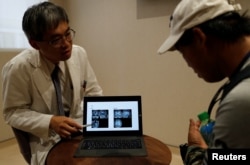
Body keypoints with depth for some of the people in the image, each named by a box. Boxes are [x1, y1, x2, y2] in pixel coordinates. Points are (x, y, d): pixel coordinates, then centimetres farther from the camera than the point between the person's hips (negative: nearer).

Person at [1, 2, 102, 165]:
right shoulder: (18, 68, -19)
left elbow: (93, 92, 3)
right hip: (47, 140, -3)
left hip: (83, 129, 4)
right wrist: (50, 122, -24)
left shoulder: (79, 53, -9)